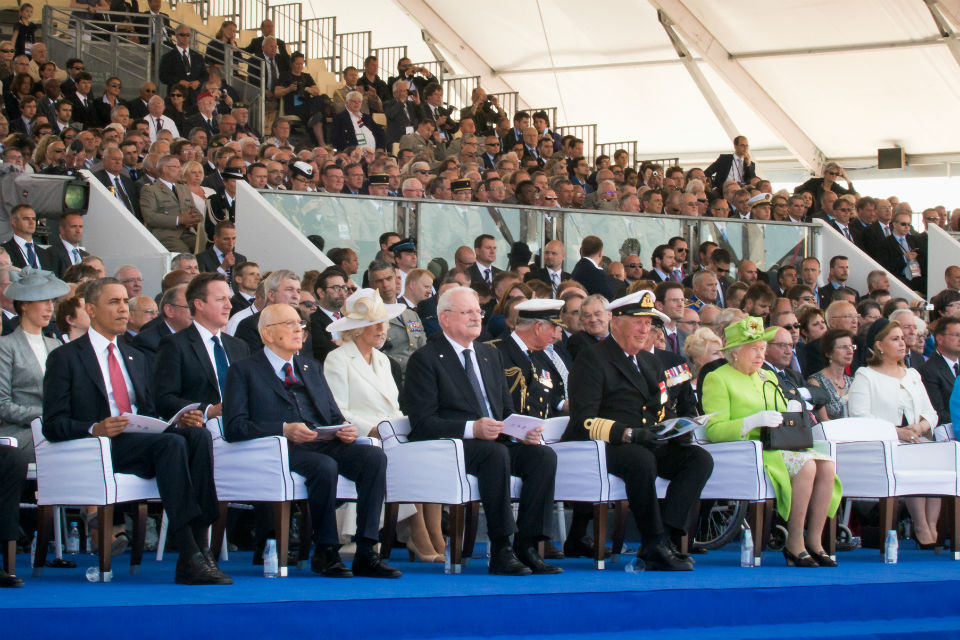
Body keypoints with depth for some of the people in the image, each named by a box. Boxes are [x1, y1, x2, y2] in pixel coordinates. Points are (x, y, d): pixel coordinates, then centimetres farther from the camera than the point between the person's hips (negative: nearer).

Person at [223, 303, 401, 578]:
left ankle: (365, 553, -25)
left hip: (326, 444, 6)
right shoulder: (244, 371, 8)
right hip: (282, 451, -6)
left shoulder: (312, 368, 28)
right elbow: (234, 427, -5)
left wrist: (346, 429, -1)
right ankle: (325, 552, -20)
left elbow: (334, 416, 25)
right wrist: (284, 430, -18)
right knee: (325, 466, -36)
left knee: (374, 456, -23)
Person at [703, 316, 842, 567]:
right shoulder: (718, 379, 2)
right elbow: (714, 430, -10)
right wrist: (754, 421, -22)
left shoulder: (768, 378, 26)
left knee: (826, 464, -23)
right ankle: (794, 543, -25)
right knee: (806, 465, -31)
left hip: (780, 447, 7)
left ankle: (814, 540, -21)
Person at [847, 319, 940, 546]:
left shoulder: (912, 375, 25)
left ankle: (932, 526, -29)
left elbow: (930, 413, 20)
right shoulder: (865, 376, 6)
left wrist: (920, 427, -5)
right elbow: (859, 416, -8)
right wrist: (896, 432, -16)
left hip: (916, 442, 5)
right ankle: (920, 528, -28)